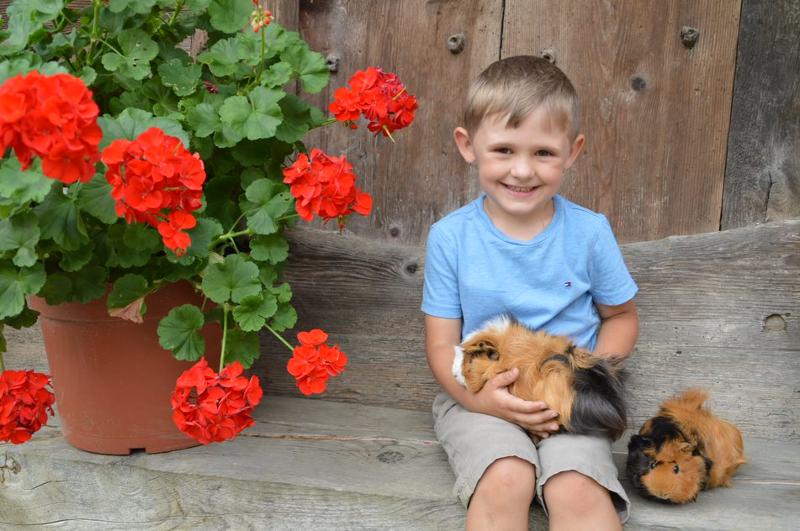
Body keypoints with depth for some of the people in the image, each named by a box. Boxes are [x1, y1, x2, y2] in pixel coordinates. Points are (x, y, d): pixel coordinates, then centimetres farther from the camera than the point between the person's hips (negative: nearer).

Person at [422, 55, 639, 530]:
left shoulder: (589, 231, -4)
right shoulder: (450, 237, -5)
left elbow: (622, 316, 10)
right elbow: (442, 343, -1)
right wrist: (479, 397, -21)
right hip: (480, 397, 0)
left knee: (578, 490, -27)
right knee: (506, 481, -29)